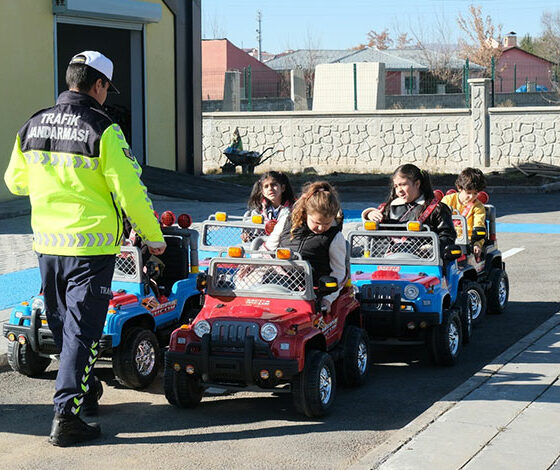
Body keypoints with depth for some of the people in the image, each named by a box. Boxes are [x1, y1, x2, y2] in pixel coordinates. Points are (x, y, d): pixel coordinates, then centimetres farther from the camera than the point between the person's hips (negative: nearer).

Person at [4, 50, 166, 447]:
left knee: (64, 327, 20)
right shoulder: (102, 129, -13)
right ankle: (67, 415, -6)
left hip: (47, 244, 6)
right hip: (91, 246, -6)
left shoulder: (32, 127, 5)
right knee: (82, 330, -2)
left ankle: (86, 392, 37)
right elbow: (130, 190, -14)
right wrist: (154, 236, -2)